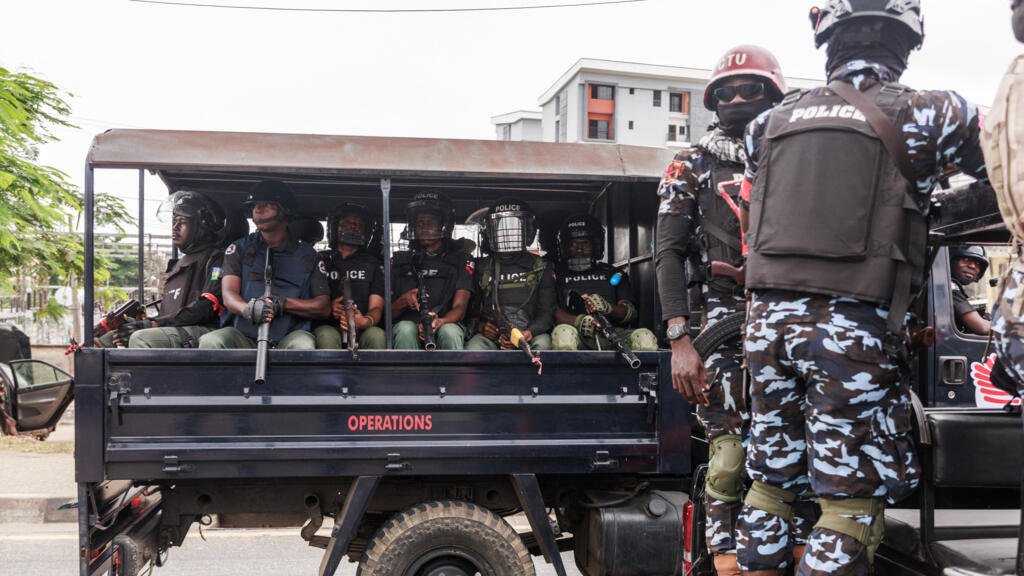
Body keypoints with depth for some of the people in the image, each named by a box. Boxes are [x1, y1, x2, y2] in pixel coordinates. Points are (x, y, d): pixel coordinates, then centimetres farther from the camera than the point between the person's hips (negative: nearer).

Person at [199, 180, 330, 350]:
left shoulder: (307, 254, 12)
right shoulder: (239, 248, 14)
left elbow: (324, 307, 5)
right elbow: (228, 296, 0)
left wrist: (283, 303, -13)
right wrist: (247, 309, -26)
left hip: (289, 336, 0)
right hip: (244, 335, 1)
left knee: (303, 345, -35)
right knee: (210, 341, -30)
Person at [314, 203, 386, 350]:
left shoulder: (373, 264, 16)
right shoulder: (321, 261, 16)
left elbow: (376, 307, 5)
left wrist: (365, 321, -20)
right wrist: (328, 308, -11)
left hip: (361, 332, 1)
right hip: (327, 326, 0)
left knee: (377, 335, -33)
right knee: (327, 336, -36)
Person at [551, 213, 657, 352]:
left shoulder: (613, 274, 29)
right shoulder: (558, 274, 23)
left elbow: (631, 313, 15)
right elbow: (553, 312, 6)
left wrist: (608, 308, -10)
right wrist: (577, 321, -17)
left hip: (612, 334, 2)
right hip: (579, 336, -2)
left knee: (645, 337, -32)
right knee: (564, 333, -40)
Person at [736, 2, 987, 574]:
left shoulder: (769, 123, 12)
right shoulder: (931, 114, 0)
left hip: (768, 318, 5)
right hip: (854, 327, -5)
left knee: (770, 479, 15)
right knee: (851, 500, 3)